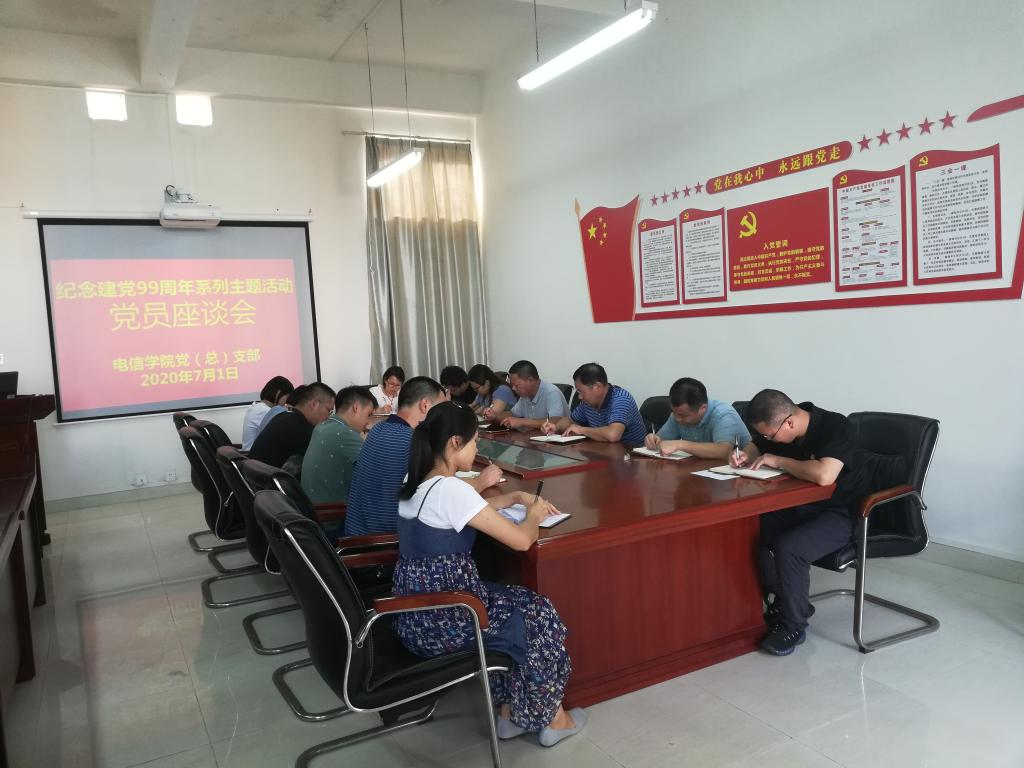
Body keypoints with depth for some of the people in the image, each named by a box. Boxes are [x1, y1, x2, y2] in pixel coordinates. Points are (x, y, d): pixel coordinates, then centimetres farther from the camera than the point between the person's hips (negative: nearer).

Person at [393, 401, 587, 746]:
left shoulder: (417, 484, 5)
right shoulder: (451, 489, -23)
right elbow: (521, 540, -20)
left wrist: (517, 496, 16)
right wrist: (534, 515, 1)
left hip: (415, 613, 9)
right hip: (438, 620, -9)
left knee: (514, 605, 23)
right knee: (538, 614, 10)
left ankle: (511, 709, 30)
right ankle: (549, 717, 28)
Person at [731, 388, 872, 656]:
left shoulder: (834, 427, -24)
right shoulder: (779, 428, -2)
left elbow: (824, 475, -41)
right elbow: (755, 446, 19)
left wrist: (778, 460, -27)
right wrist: (744, 456, -5)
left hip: (842, 514, -8)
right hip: (802, 505, 8)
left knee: (788, 548, -30)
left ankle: (793, 626, -7)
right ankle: (778, 603, 5)